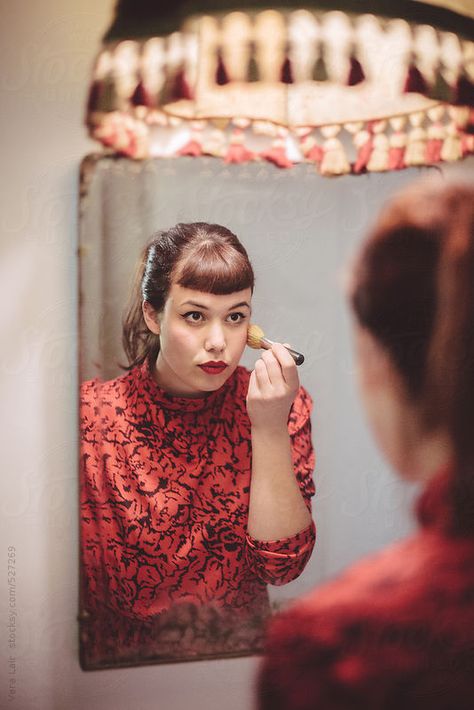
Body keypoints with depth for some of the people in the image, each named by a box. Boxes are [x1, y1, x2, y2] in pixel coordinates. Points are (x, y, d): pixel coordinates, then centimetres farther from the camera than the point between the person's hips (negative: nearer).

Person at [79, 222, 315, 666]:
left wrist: (270, 428, -19)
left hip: (242, 649, 1)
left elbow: (281, 567, -10)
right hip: (125, 658, 0)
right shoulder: (93, 414, -9)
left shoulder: (285, 404, -6)